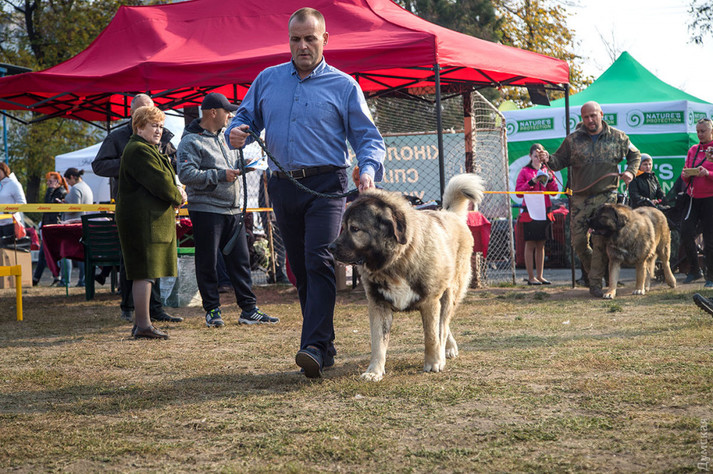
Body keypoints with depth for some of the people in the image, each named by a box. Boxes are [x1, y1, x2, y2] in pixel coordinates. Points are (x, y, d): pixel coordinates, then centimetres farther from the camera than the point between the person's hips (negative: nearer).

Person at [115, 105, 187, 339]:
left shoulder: (149, 149, 23)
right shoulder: (139, 150, -13)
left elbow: (164, 180, 27)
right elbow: (160, 183, -19)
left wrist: (176, 193, 6)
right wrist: (178, 197, -2)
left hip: (152, 220, 11)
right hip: (143, 220, -11)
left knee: (145, 273, 12)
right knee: (145, 272, -10)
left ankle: (140, 323, 17)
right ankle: (143, 324, -9)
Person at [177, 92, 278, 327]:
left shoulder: (223, 137, 18)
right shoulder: (191, 141, -9)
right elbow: (186, 174, -20)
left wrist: (241, 165, 9)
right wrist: (220, 175, -21)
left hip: (232, 210, 8)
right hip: (206, 210, -8)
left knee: (240, 260, 7)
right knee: (208, 263, 0)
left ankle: (249, 310, 10)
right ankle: (212, 310, 9)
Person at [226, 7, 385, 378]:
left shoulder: (343, 86, 4)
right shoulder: (267, 80, 14)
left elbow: (368, 137, 2)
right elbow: (246, 117, 20)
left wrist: (369, 169, -18)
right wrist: (236, 133, -5)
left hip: (326, 184, -4)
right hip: (283, 187, 4)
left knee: (319, 263, -18)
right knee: (300, 268, 8)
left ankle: (314, 347, -24)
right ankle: (325, 346, 17)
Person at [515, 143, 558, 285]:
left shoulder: (547, 170, 12)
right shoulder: (525, 171, 1)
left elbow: (554, 192, 10)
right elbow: (518, 192, -5)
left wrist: (550, 180, -7)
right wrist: (532, 182, -16)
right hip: (530, 213, -4)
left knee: (541, 245, 7)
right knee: (530, 244, -3)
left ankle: (540, 276, 12)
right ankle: (531, 277, 0)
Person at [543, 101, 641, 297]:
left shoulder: (617, 137, 5)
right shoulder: (573, 139, 5)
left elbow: (635, 155, 19)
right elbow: (560, 160, 6)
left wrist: (631, 171, 1)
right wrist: (549, 160, -16)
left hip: (606, 196, -2)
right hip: (580, 198, 2)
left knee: (601, 241, -8)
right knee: (578, 240, 0)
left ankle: (596, 282, -2)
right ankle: (591, 269, 26)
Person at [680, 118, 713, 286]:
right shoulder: (693, 150, 14)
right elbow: (685, 174, 18)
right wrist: (685, 175, -4)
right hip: (693, 197, 5)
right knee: (685, 234, -3)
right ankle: (694, 270, 14)